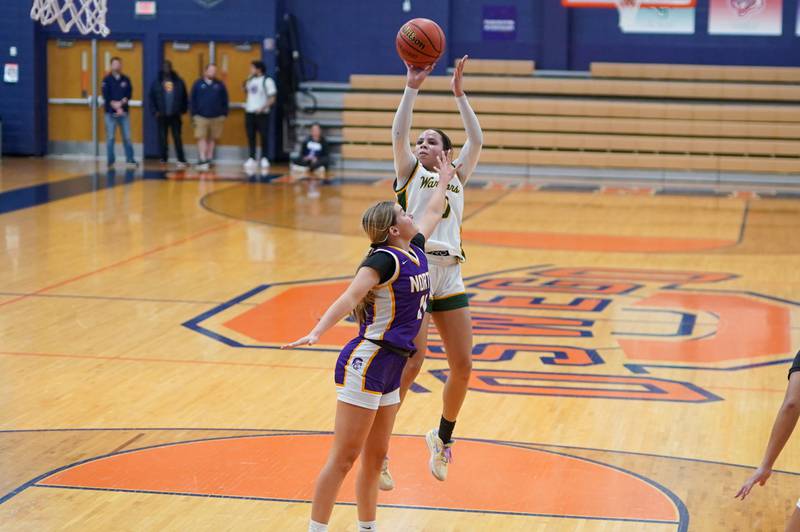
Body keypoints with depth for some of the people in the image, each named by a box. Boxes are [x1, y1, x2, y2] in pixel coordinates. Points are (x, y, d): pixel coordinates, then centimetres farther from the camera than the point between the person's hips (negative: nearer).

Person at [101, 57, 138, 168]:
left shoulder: (126, 80, 9)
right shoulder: (107, 80, 0)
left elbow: (129, 94, 2)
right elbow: (106, 96, -7)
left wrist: (121, 103, -14)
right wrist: (116, 107, -13)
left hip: (124, 112, 2)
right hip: (110, 113, -2)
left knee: (127, 137, 1)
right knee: (110, 138, -1)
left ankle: (130, 159, 8)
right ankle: (110, 161, 5)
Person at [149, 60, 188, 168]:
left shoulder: (179, 82, 3)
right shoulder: (157, 83, 4)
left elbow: (184, 97, 8)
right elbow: (151, 98, 6)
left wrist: (183, 109, 1)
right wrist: (155, 111, -3)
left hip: (175, 115, -1)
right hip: (162, 116, 1)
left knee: (177, 138, -4)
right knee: (162, 138, 6)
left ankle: (181, 160, -6)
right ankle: (163, 158, 16)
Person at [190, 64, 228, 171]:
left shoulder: (220, 85, 7)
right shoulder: (198, 84, 3)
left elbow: (225, 101, 9)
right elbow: (193, 101, 4)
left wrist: (224, 114, 4)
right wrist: (194, 114, -1)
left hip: (216, 117, 2)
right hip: (201, 117, -2)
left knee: (212, 139, 8)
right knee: (201, 138, -9)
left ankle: (209, 160, 16)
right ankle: (202, 160, -14)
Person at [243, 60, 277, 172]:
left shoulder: (267, 81, -8)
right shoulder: (250, 80, 11)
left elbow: (272, 98, -10)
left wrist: (263, 108, -22)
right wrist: (244, 86, 3)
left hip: (262, 113, -6)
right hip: (249, 112, 6)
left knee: (264, 136, 0)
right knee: (250, 136, 6)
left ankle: (264, 158, 8)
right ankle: (252, 158, 12)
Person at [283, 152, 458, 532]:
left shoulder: (415, 251, 10)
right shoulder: (385, 258, -15)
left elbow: (433, 212, 30)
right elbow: (351, 296, -29)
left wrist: (445, 179, 45)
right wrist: (317, 332, -42)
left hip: (388, 370, 9)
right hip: (365, 366, -9)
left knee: (374, 457, 14)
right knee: (344, 457, -8)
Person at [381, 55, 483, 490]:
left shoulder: (457, 177, 20)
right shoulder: (409, 172, 10)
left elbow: (476, 142, 9)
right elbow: (398, 135, -5)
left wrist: (459, 94, 7)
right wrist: (411, 87, -7)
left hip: (449, 277, 5)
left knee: (463, 365, 5)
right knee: (411, 364, -13)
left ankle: (442, 437, 28)